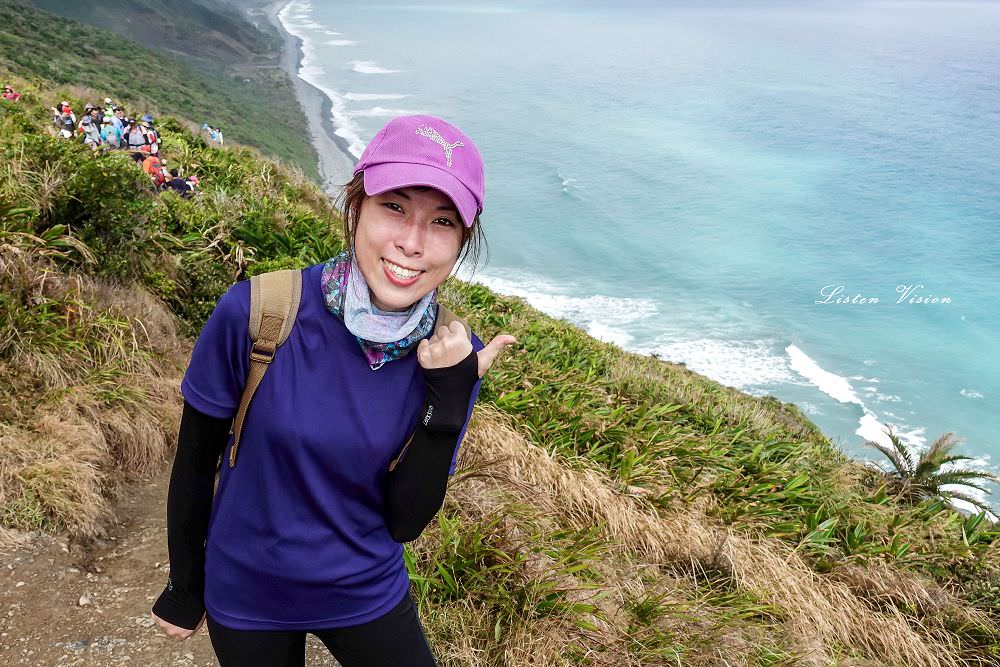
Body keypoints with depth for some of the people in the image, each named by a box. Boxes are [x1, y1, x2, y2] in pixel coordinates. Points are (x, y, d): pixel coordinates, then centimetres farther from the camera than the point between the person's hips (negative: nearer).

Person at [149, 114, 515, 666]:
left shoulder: (454, 355, -16)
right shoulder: (253, 314, -23)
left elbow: (405, 522, -14)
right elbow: (195, 457, -9)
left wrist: (449, 396, -26)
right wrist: (184, 588, 3)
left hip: (367, 595, 1)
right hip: (245, 599, -1)